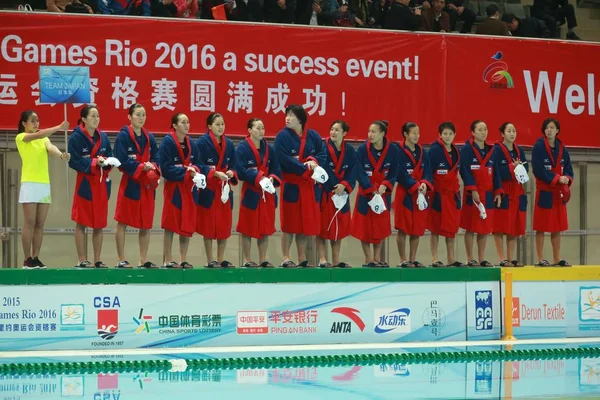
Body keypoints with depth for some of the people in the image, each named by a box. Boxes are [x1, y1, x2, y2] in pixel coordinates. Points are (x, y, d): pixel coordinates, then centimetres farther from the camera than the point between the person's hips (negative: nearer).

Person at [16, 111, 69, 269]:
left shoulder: (44, 138, 14)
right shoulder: (20, 137, -2)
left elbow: (51, 148, -8)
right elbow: (37, 135, -21)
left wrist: (61, 155, -31)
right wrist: (58, 128, -32)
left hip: (45, 184, 5)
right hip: (30, 184, -5)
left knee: (40, 224, 4)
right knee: (30, 223, -7)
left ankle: (36, 258, 6)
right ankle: (27, 260, -6)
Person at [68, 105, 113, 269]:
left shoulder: (103, 137, 8)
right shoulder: (76, 137, -7)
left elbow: (110, 158, 9)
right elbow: (74, 161, -13)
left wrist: (106, 162, -12)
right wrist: (94, 162, -19)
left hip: (102, 184, 5)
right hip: (85, 184, -5)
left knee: (99, 224, 6)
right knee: (82, 223, -1)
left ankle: (97, 261, 12)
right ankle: (82, 261, 3)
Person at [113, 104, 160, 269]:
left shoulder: (149, 138, 10)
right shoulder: (123, 136, -6)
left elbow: (156, 159, 8)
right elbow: (122, 161, -13)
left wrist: (153, 168, -12)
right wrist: (142, 167, -16)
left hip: (147, 185, 5)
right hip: (130, 183, -5)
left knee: (146, 224, 6)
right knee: (123, 223, 0)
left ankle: (143, 260, 13)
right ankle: (121, 260, 4)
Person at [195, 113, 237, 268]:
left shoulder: (229, 144, 8)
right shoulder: (202, 142, -8)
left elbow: (233, 166, 12)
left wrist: (231, 172, -10)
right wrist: (215, 173, -20)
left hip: (224, 189, 5)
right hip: (208, 190, -5)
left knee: (224, 225, 5)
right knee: (208, 226, -1)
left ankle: (221, 259, 13)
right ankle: (210, 260, 5)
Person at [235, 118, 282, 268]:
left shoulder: (269, 149, 7)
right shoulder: (242, 148, -8)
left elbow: (276, 169, 6)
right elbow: (241, 171, -16)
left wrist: (272, 178, -15)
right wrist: (258, 177, -23)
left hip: (267, 194, 5)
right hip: (250, 193, -5)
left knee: (265, 228, 7)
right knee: (248, 229, 1)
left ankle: (263, 260, 14)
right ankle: (247, 260, 8)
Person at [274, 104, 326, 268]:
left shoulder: (313, 136, 7)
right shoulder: (283, 136, -6)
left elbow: (323, 154, 4)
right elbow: (284, 159, -15)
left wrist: (313, 161, -17)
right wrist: (304, 168, -17)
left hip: (309, 185, 4)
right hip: (291, 185, -4)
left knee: (306, 223, 7)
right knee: (289, 223, -2)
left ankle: (302, 258, 13)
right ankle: (286, 258, 2)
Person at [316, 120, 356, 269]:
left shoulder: (350, 151, 4)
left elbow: (352, 172, 0)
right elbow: (324, 170, -14)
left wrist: (344, 186, -16)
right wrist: (335, 187, -17)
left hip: (342, 194, 5)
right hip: (324, 193, -5)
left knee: (339, 227, 8)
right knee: (323, 227, -4)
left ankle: (336, 260, 15)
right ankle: (322, 260, -3)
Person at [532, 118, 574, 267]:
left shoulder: (562, 148, 8)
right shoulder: (539, 147, -8)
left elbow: (568, 168, 9)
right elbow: (539, 170, -15)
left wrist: (567, 179, -12)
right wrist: (557, 179, -18)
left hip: (559, 192, 5)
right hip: (544, 191, -5)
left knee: (557, 227, 8)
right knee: (542, 226, -3)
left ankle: (557, 258, 13)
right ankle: (540, 259, 0)